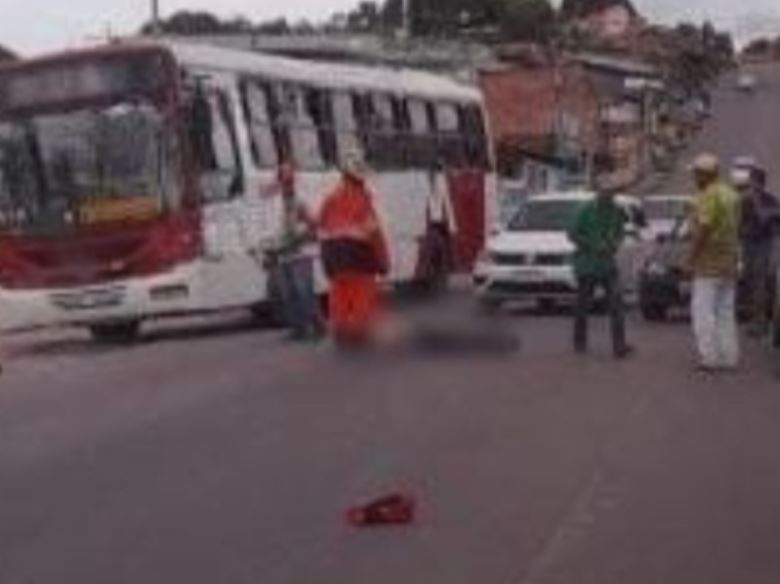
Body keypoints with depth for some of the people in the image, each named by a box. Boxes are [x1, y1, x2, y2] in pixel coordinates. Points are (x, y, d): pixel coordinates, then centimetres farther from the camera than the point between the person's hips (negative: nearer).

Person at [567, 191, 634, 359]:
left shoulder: (616, 211, 2)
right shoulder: (587, 210, -11)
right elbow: (572, 234, -9)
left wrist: (616, 243, -6)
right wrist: (593, 245, -18)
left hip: (608, 263, 3)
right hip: (587, 265, -3)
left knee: (616, 303, -11)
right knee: (583, 305, 7)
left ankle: (619, 346, -14)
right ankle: (580, 343, 24)